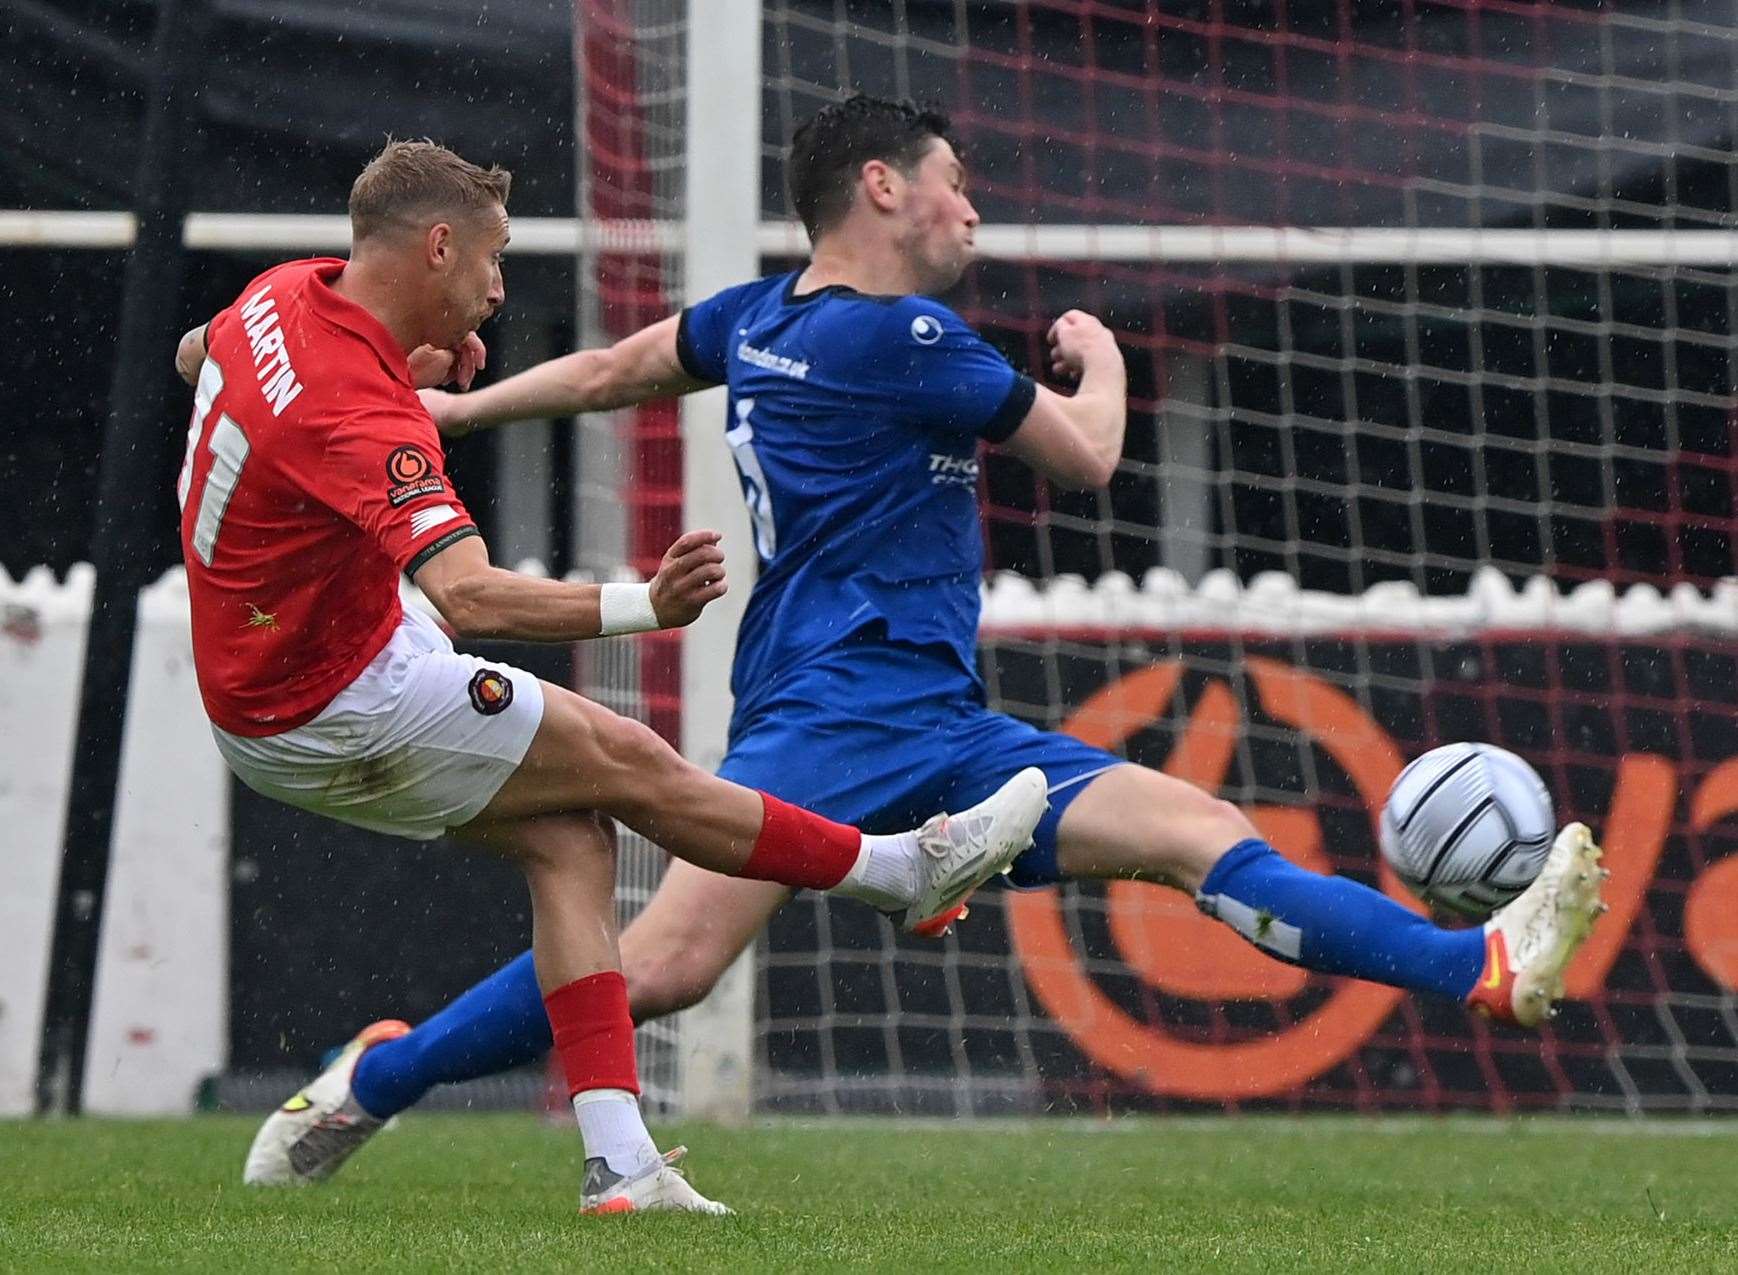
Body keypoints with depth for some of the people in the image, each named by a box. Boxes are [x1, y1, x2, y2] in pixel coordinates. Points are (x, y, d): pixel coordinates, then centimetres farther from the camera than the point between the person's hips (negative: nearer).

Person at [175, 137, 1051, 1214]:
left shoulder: (286, 295, -2)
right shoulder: (365, 418, -32)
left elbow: (198, 355, 23)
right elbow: (470, 597, -45)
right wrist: (645, 606, -57)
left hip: (255, 679, 10)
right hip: (336, 710, -10)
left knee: (570, 836, 4)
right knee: (627, 764, -1)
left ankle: (618, 1157, -4)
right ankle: (913, 872, 14)